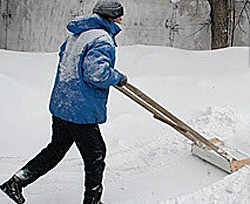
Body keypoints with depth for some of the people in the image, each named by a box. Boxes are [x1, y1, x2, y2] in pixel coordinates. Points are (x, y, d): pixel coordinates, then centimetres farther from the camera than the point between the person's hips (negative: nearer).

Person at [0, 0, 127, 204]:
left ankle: (17, 181, 20)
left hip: (61, 104, 9)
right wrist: (118, 77, -11)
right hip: (81, 110, -9)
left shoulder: (77, 34, 13)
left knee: (57, 148, 21)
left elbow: (64, 55, 28)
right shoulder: (102, 40, -17)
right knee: (95, 154, 7)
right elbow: (97, 74, -29)